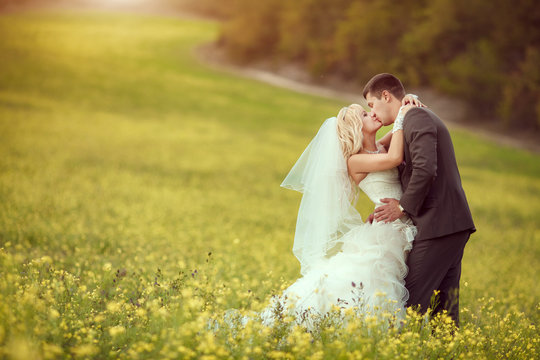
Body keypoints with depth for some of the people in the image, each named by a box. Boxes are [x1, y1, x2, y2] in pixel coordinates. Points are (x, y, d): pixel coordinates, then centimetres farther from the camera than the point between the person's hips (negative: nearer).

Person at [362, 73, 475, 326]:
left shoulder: (417, 117, -8)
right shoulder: (416, 119, 23)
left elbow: (425, 170, -22)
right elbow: (412, 174, 23)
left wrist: (404, 206, -10)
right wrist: (388, 208, 11)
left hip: (438, 226, -10)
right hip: (454, 225, 10)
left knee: (412, 302, -10)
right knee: (443, 305, 9)